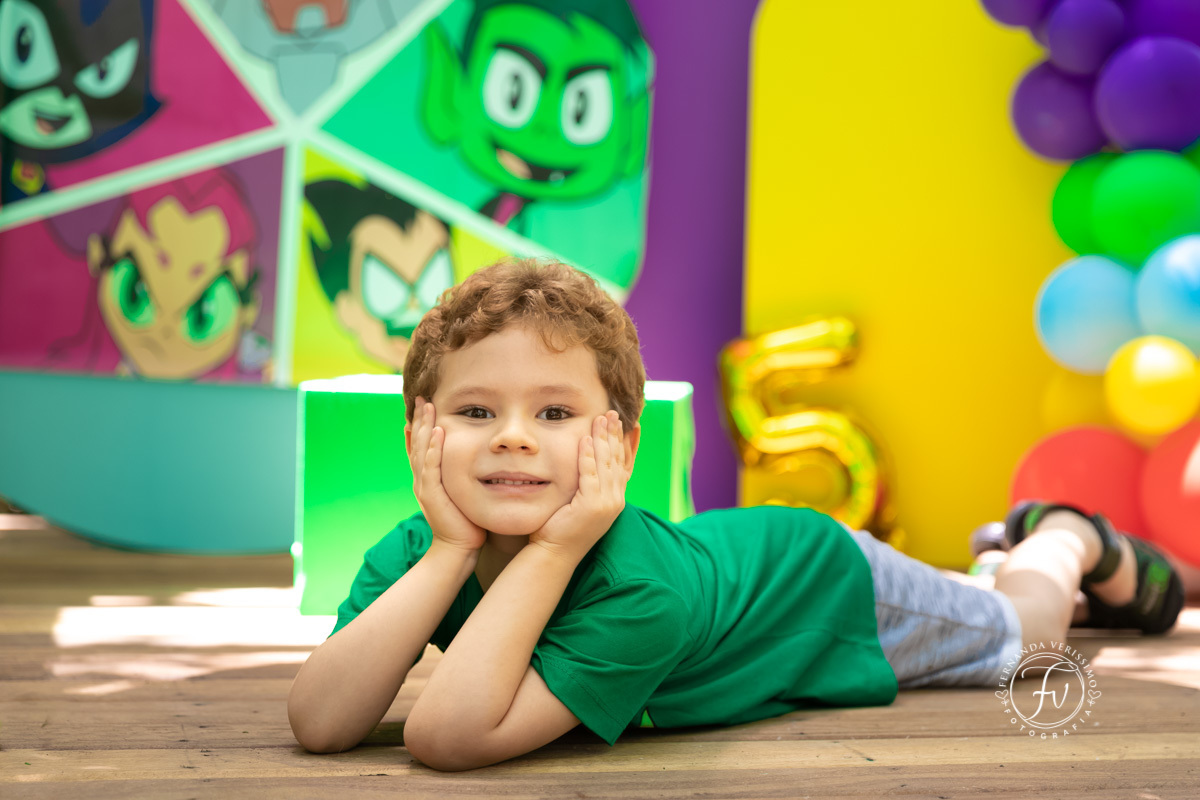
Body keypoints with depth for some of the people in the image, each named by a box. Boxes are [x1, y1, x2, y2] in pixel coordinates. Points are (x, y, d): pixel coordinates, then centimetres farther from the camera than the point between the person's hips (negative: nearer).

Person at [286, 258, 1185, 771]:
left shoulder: (641, 585, -47)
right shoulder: (418, 550, -32)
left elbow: (449, 737, -55)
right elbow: (320, 725, -44)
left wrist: (548, 553, -55)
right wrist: (453, 551, -48)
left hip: (831, 585, -4)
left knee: (1009, 628, 26)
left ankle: (1068, 541, 56)